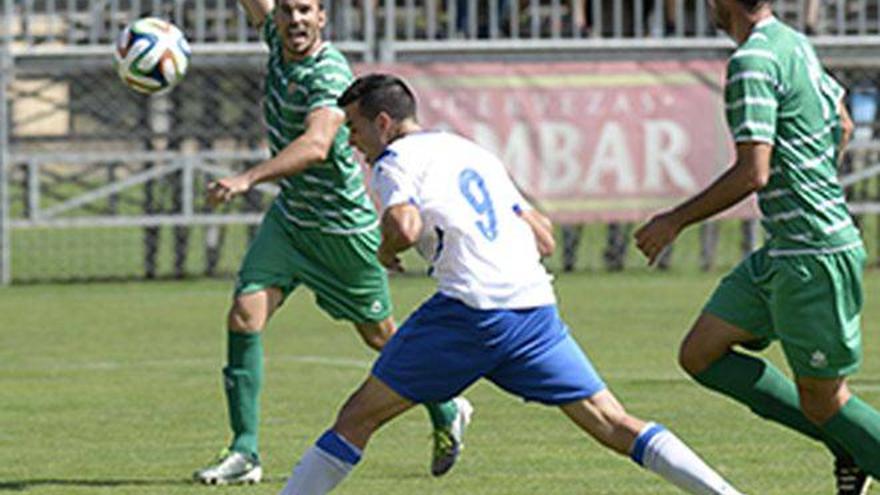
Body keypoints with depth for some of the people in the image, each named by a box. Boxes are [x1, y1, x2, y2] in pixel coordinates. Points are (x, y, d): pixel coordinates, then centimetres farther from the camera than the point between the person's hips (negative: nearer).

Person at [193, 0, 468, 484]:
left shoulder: (329, 73, -27)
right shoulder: (278, 41, -4)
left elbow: (316, 145, -42)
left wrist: (247, 179, -52)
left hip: (343, 228, -6)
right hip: (289, 219, 6)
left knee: (379, 335, 10)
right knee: (244, 313, -11)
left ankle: (446, 412, 37)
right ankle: (244, 452, -7)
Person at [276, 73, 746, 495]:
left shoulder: (396, 160, 6)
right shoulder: (474, 153, 27)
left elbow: (405, 226, -15)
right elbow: (544, 239, 25)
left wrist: (386, 250, 7)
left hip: (469, 308, -6)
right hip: (536, 302, 6)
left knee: (359, 417, 3)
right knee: (613, 424, 5)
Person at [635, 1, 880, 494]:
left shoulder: (753, 61, -18)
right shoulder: (796, 43, 11)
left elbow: (753, 173, -24)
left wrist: (676, 220, -13)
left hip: (814, 256, -9)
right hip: (783, 252, 9)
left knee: (824, 402, -1)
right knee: (700, 355, 10)